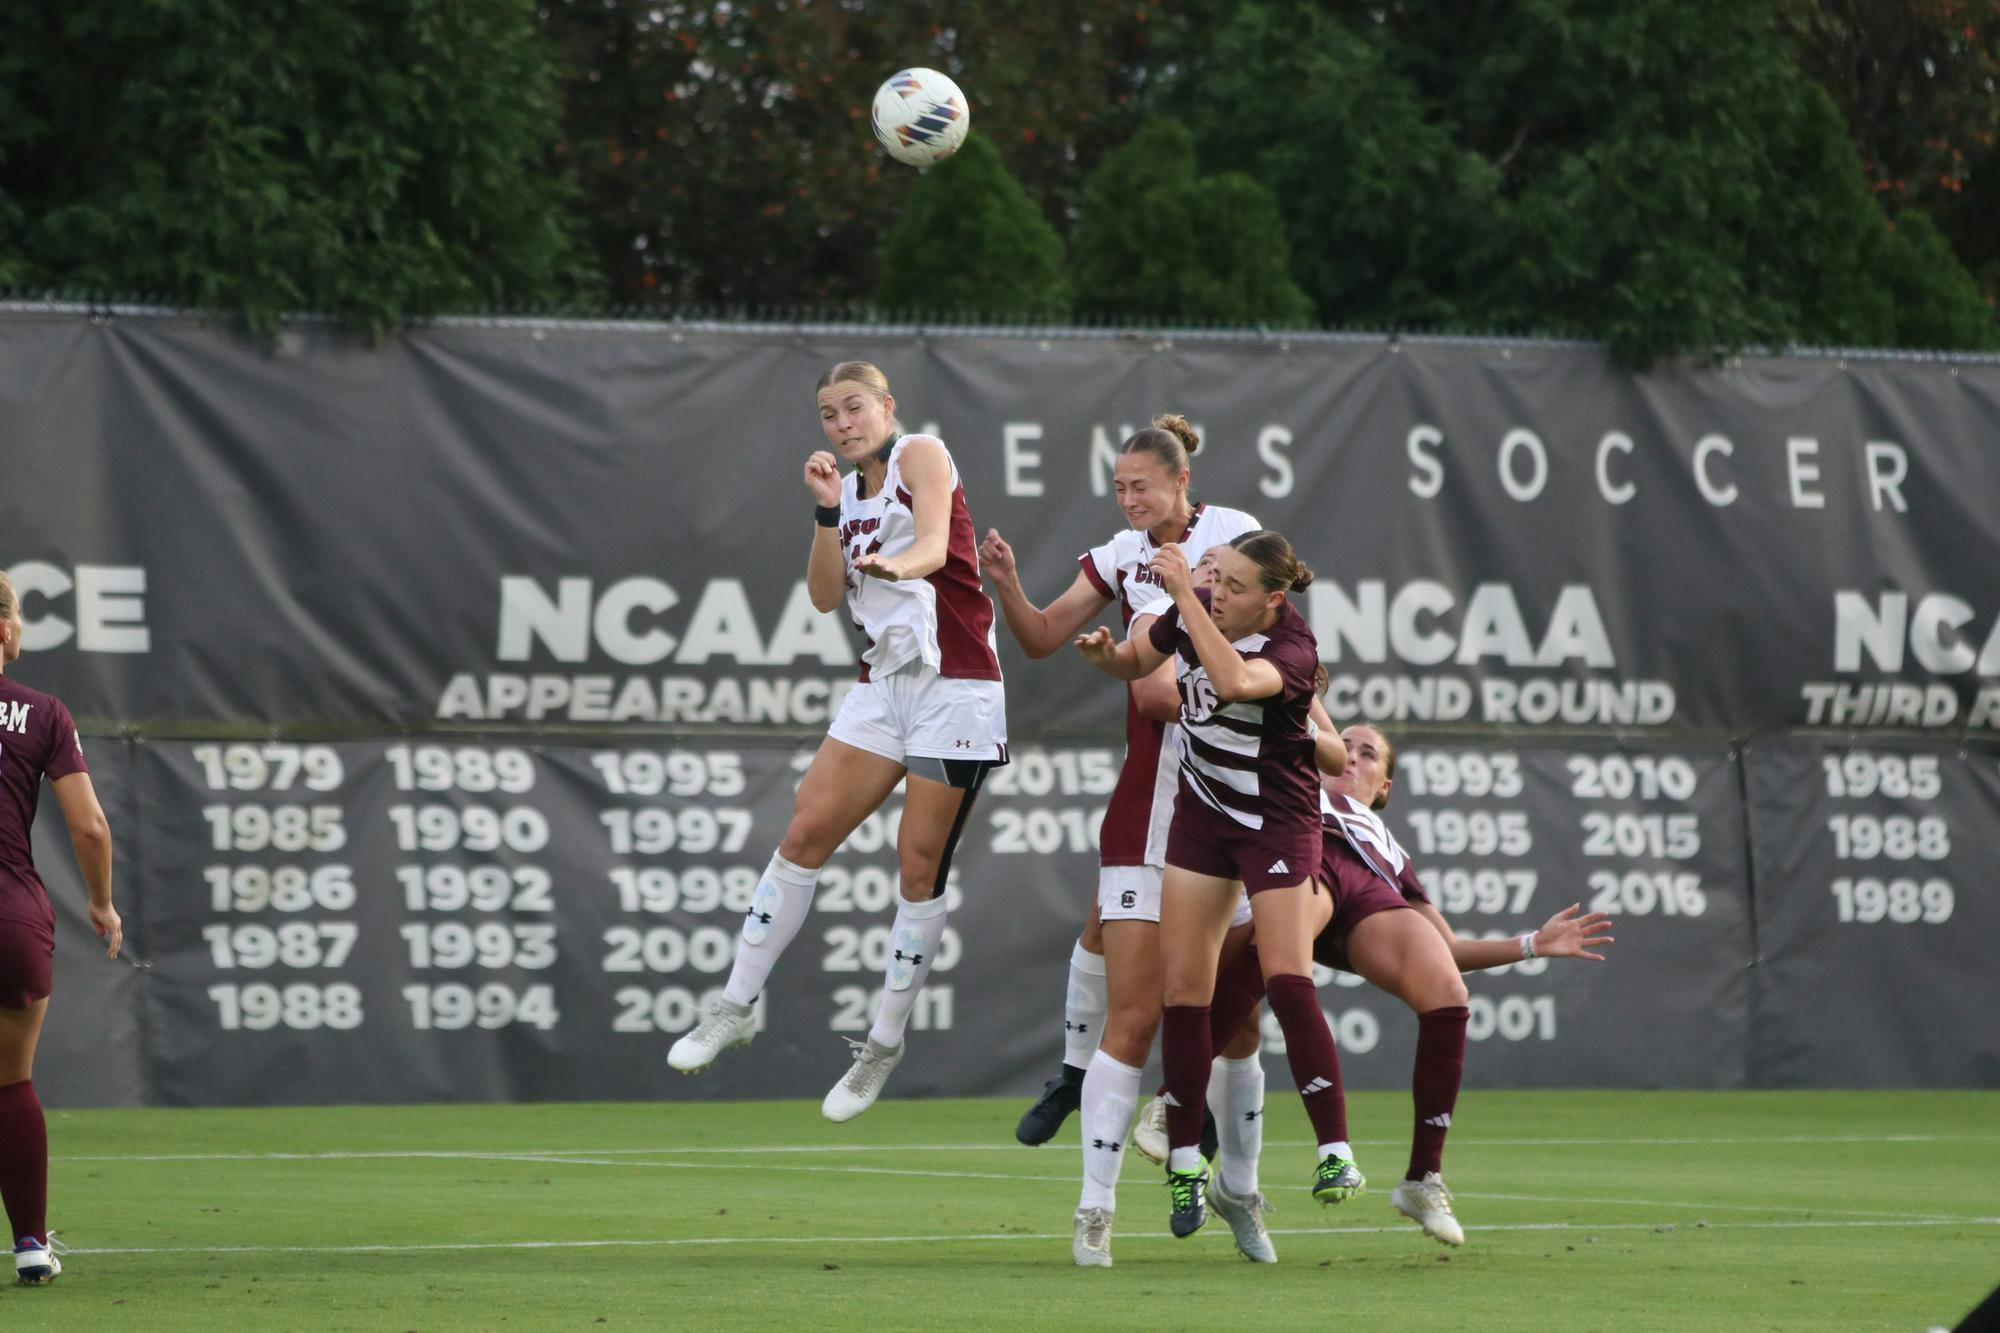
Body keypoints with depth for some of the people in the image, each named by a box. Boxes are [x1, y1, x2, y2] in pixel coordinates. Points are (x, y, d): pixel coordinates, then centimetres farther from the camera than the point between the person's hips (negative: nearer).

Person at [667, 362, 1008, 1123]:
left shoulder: (921, 456, -5)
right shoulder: (849, 489, 15)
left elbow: (933, 546, -24)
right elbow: (825, 596, 5)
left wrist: (893, 564, -45)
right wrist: (828, 512, -7)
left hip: (955, 685, -6)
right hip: (884, 683, 6)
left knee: (920, 867, -4)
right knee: (805, 831, -2)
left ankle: (885, 1044, 5)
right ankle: (736, 1008, 6)